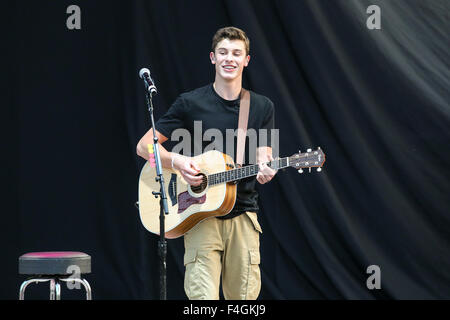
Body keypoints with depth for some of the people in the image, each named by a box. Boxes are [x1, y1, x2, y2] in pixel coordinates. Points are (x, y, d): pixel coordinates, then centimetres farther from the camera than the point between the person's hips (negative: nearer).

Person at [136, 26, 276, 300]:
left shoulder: (262, 107, 10)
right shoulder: (190, 103, 1)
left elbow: (263, 159, 6)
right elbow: (144, 146, 3)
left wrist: (264, 171, -18)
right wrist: (177, 161, -16)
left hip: (243, 213, 3)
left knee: (244, 295, 3)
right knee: (203, 297, -13)